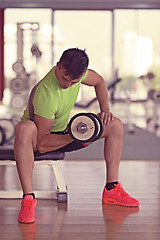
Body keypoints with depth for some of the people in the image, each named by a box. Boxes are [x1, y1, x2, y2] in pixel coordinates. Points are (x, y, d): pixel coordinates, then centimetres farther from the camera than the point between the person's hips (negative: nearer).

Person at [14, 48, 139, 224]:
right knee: (25, 128, -44)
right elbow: (41, 144, -32)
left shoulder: (76, 71, -17)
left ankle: (111, 190, 0)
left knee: (115, 125, -3)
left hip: (64, 132, 7)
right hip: (39, 135, -7)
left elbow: (99, 81, 8)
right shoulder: (46, 95, -36)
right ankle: (28, 198, -39)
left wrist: (105, 110, -5)